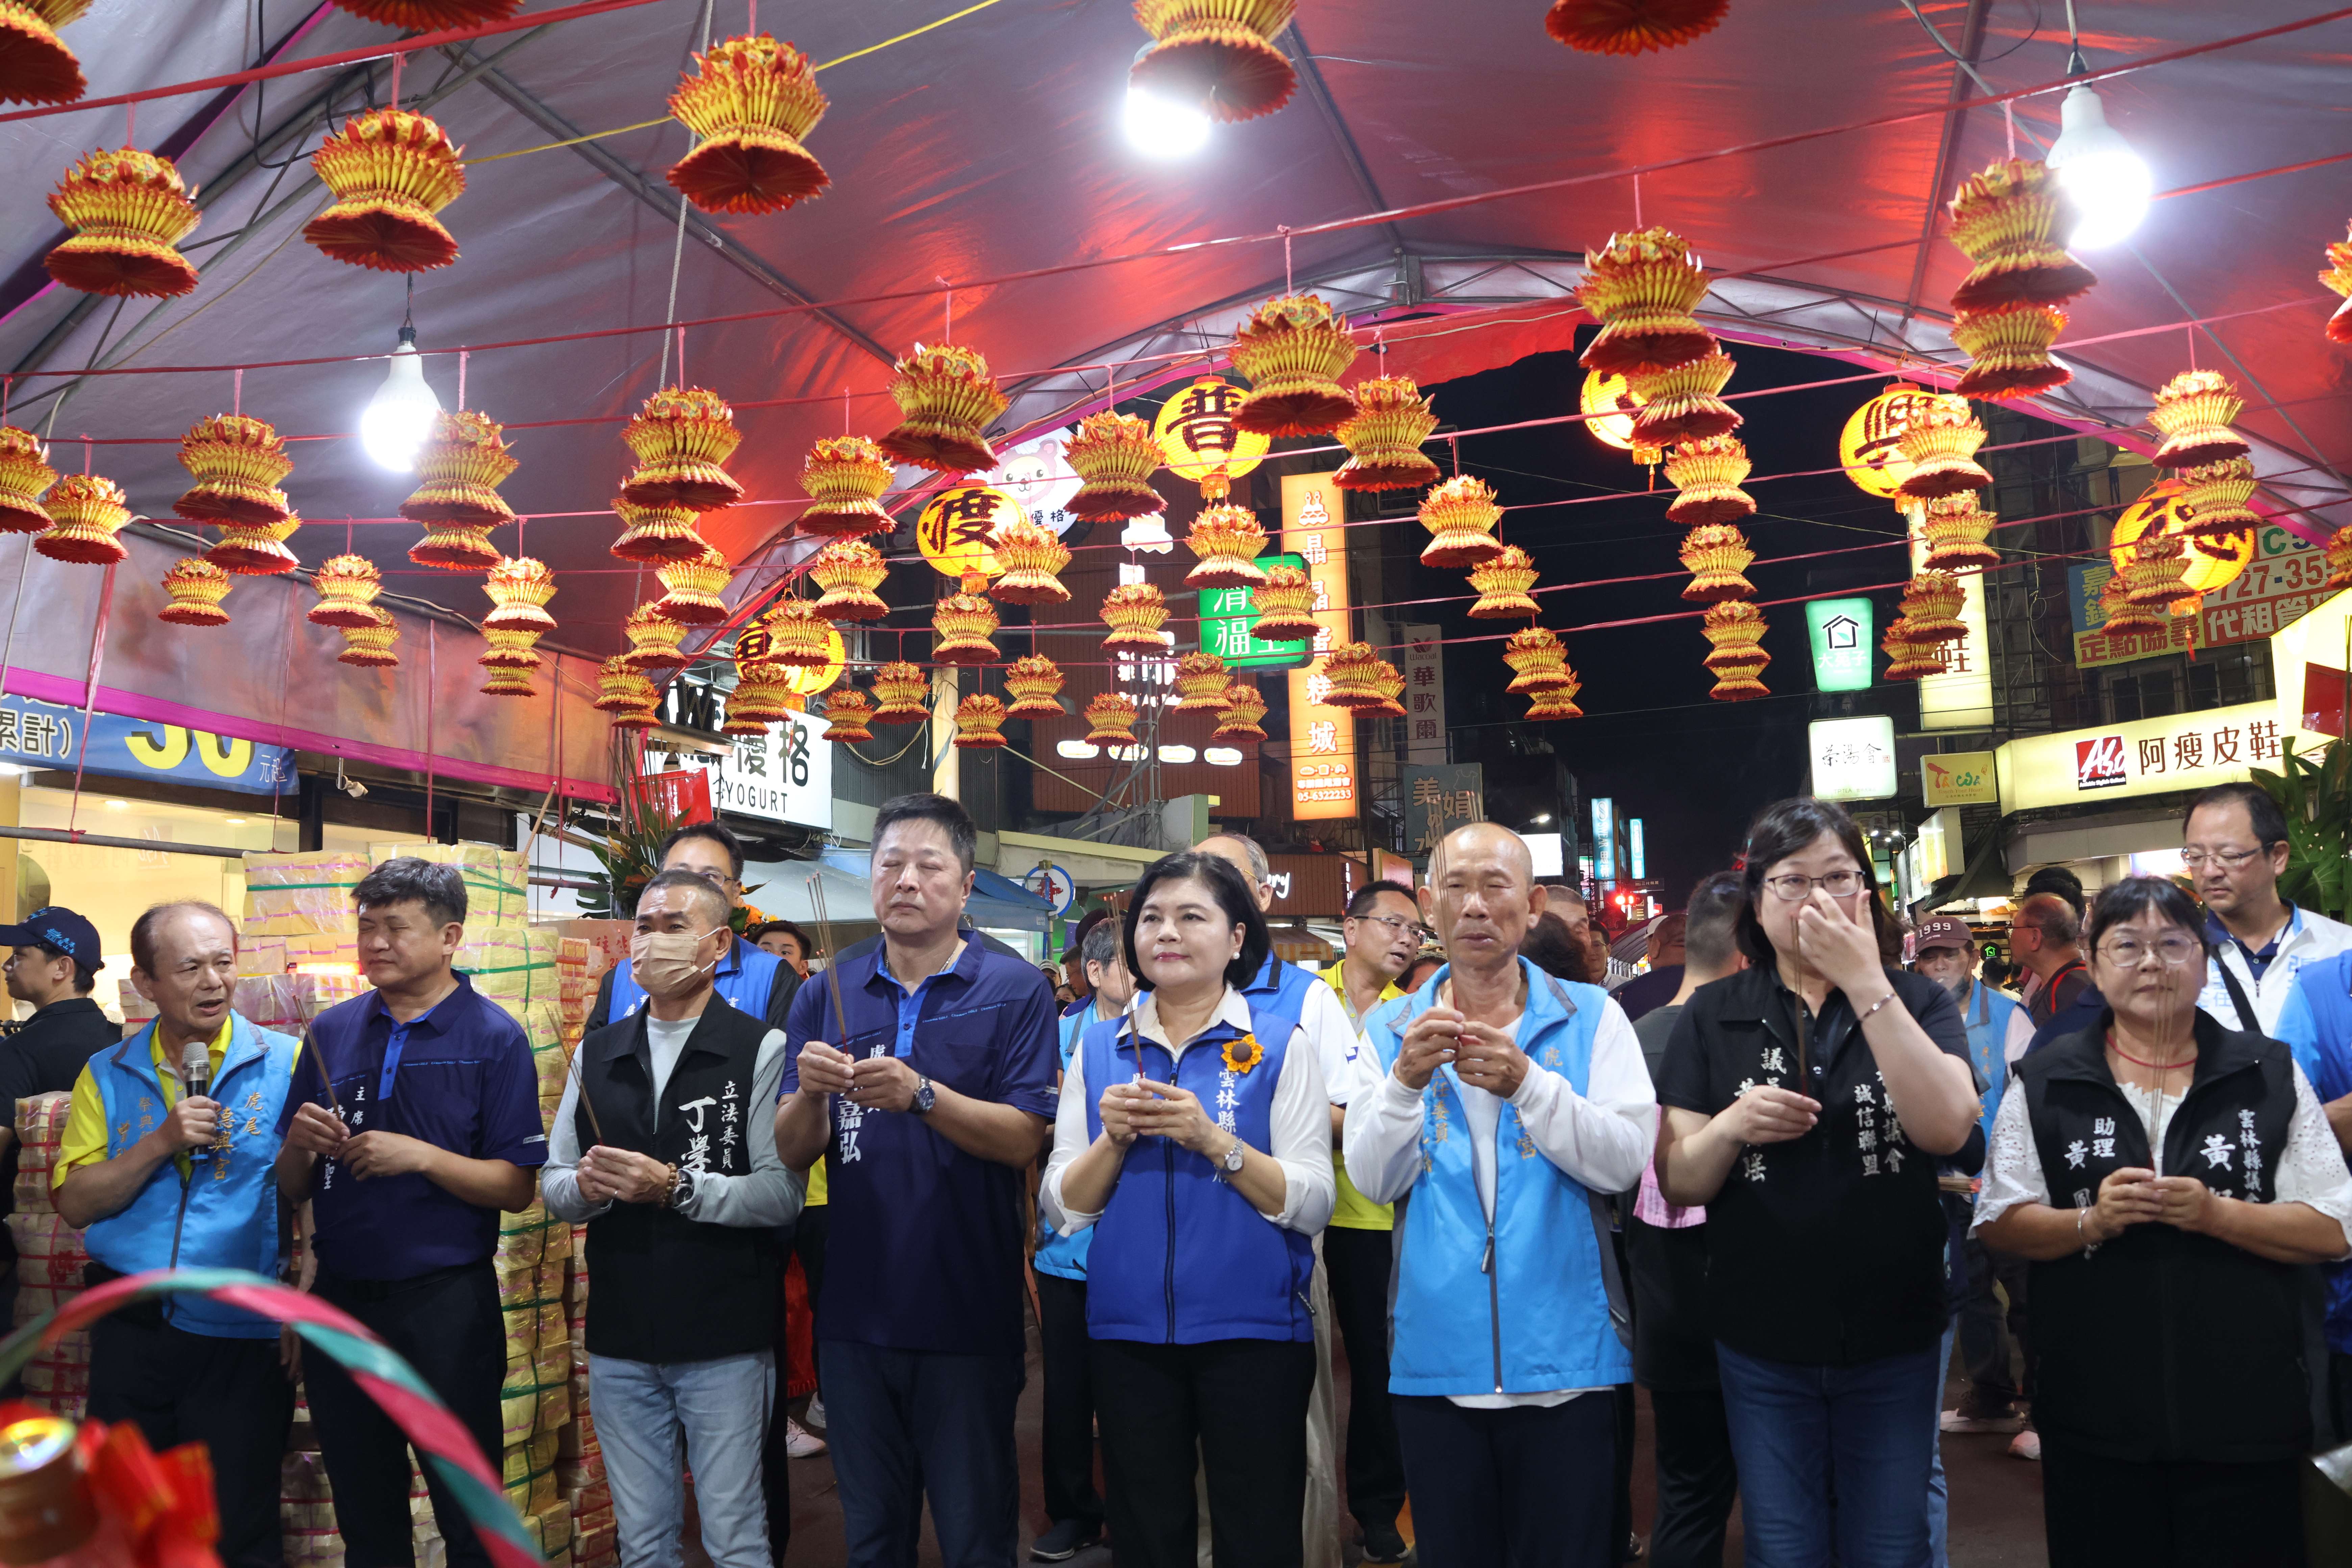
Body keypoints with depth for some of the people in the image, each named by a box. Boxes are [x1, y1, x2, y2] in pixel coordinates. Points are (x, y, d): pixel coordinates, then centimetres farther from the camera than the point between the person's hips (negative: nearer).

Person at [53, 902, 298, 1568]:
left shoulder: (286, 1063, -4)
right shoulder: (108, 1075, 6)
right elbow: (75, 1203, 0)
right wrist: (161, 1143, -14)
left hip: (243, 1338, -3)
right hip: (132, 1331, 3)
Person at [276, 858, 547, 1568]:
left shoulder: (493, 1037, -7)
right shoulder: (332, 1031, 6)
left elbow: (517, 1188, -10)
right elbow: (294, 1188, 10)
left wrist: (421, 1157, -22)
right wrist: (301, 1146, -11)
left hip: (445, 1304, -4)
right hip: (340, 1298, 5)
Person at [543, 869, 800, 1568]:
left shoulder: (761, 1050, -7)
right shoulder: (596, 1054, 10)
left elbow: (782, 1193, -14)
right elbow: (553, 1186, 10)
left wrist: (675, 1187, -23)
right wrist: (588, 1187, -11)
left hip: (725, 1345, -4)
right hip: (620, 1342, 5)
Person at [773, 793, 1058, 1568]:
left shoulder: (1015, 989, -4)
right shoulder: (826, 993, 5)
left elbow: (1023, 1139, -13)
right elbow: (794, 1153, 2)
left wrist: (921, 1096, -27)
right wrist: (810, 1093, -20)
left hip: (969, 1314, -3)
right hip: (854, 1309, 3)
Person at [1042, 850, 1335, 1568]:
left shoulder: (1279, 1042, -4)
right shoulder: (1098, 1048, 4)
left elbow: (1313, 1206, -10)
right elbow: (1064, 1210, 3)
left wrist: (1213, 1139, -21)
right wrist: (1114, 1139, -15)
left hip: (1253, 1333, -2)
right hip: (1127, 1334, 3)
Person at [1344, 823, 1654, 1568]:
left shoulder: (1590, 1017, 1)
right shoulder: (1391, 1030, 5)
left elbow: (1626, 1162, -10)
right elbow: (1374, 1180, -3)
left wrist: (1527, 1082, -23)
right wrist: (1407, 1081, -20)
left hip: (1564, 1360, -1)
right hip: (1436, 1362, 2)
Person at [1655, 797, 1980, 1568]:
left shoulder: (1917, 1002, -1)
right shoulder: (1713, 1018, -1)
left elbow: (1947, 1128, -20)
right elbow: (1678, 1181, -3)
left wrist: (1865, 981, -23)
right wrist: (1730, 1126, -23)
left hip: (1895, 1339, 0)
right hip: (1762, 1343, 0)